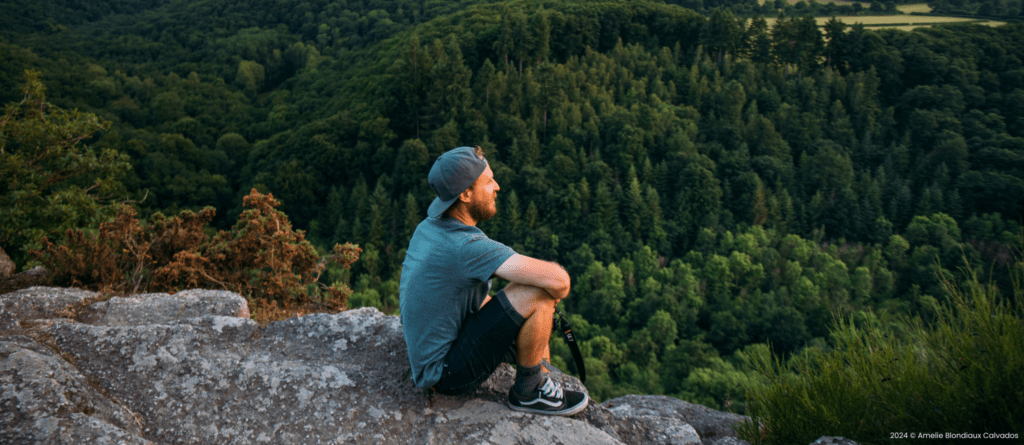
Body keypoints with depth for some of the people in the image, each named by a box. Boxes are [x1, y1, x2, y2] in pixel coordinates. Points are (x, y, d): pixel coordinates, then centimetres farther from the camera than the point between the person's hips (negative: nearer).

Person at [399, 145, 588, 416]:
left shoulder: (428, 228, 3)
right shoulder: (467, 246, -28)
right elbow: (557, 279, -34)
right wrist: (556, 295, -8)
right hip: (448, 372, -10)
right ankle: (528, 392, -1)